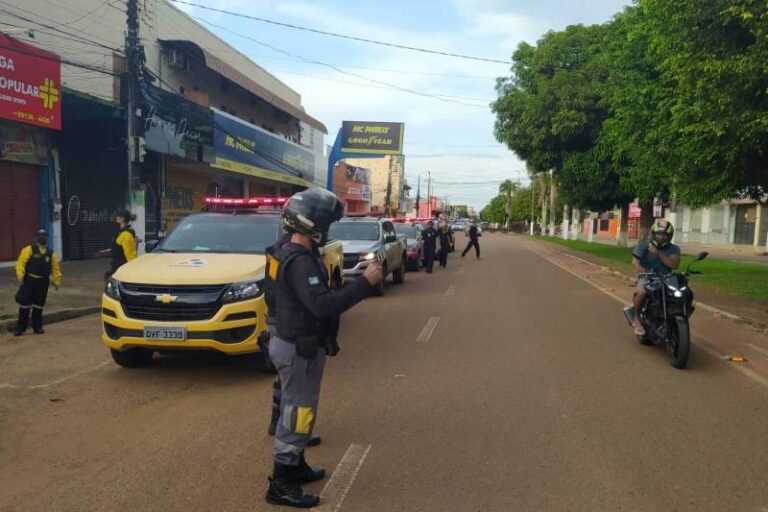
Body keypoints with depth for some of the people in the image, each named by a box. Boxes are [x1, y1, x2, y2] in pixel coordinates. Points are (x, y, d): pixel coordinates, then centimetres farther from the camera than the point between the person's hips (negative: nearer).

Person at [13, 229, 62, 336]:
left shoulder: (51, 253, 7)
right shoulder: (29, 249, -4)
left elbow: (55, 269, 9)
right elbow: (21, 262, -11)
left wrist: (57, 282, 4)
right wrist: (20, 275, -23)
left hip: (43, 282, 3)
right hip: (29, 280, -3)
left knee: (39, 306, 10)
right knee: (25, 304, 0)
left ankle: (37, 327, 19)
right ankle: (20, 327, 9)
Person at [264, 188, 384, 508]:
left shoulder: (288, 254, 9)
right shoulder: (300, 262, -25)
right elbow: (323, 306, -35)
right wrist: (365, 282, -30)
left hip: (292, 343, 10)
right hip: (299, 350, -10)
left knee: (293, 410, 21)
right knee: (297, 413, 1)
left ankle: (294, 466, 37)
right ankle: (281, 485, 12)